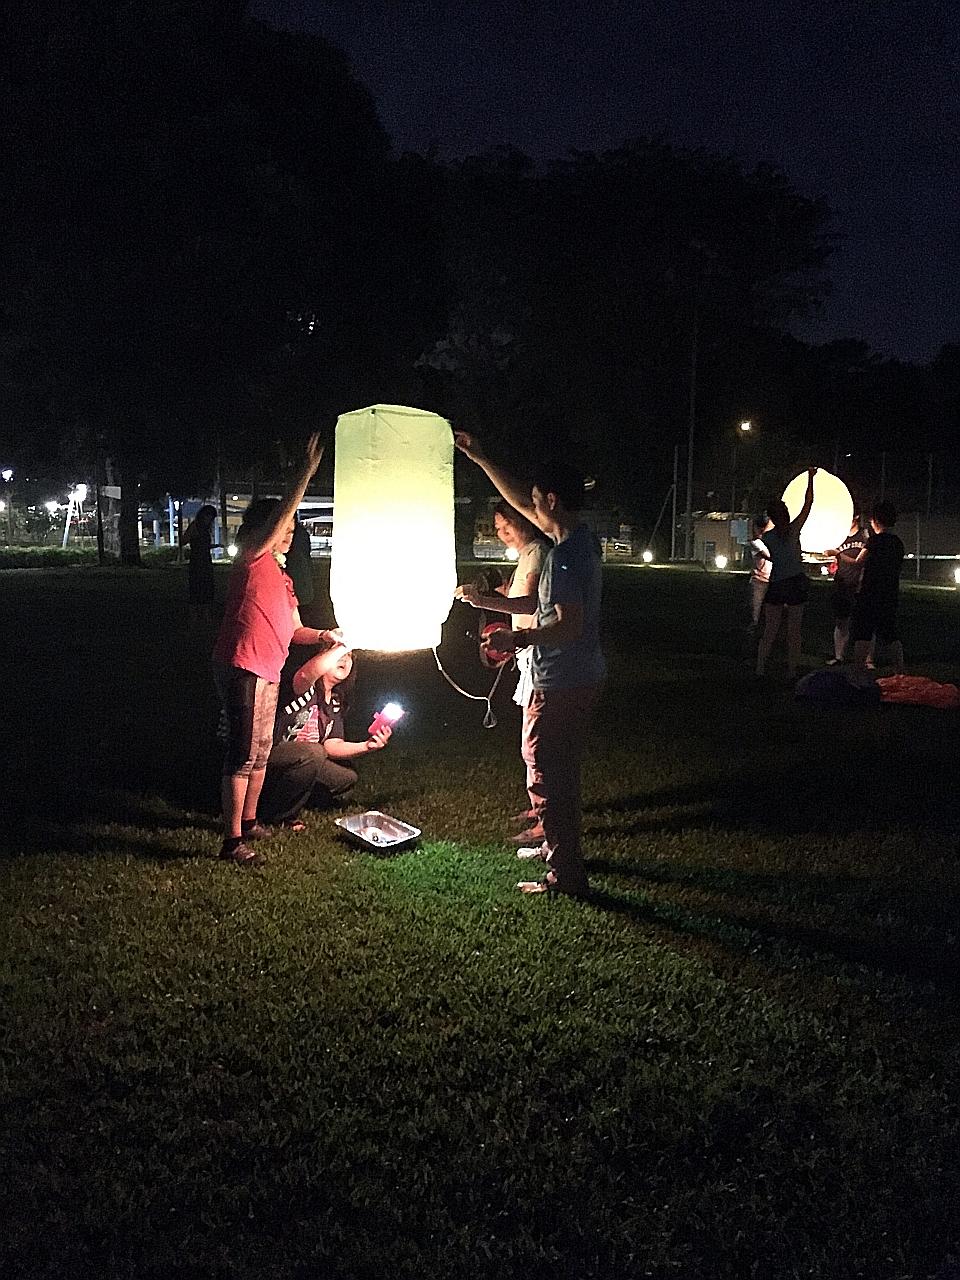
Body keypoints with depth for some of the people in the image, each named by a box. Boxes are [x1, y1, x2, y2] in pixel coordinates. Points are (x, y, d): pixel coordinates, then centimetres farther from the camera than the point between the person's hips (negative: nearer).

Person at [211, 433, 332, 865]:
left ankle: (248, 823, 32)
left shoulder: (280, 576, 21)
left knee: (261, 751, 18)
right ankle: (232, 841, -5)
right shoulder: (252, 558, -6)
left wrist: (323, 635, 2)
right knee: (244, 753, -9)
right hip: (243, 667, -10)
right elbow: (277, 516, -23)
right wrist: (306, 472, -27)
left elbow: (293, 629, 21)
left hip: (268, 671, 10)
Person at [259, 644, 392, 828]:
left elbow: (333, 746, 1)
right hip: (271, 755, -9)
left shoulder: (335, 703, 12)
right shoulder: (306, 688, -12)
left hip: (303, 763, 9)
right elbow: (308, 674, -40)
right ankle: (276, 814, -15)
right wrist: (343, 645, -31)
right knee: (313, 752, -34)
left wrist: (366, 746, -16)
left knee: (347, 778, 3)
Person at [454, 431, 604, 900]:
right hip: (582, 678, 10)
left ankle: (566, 875, 4)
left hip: (561, 684, -10)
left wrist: (517, 638, -23)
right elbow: (521, 502, 18)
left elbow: (568, 624, -29)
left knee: (547, 774, -2)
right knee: (560, 770, 23)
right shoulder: (582, 540, 9)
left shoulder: (565, 554, -21)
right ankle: (557, 846, 38)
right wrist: (480, 459, 19)